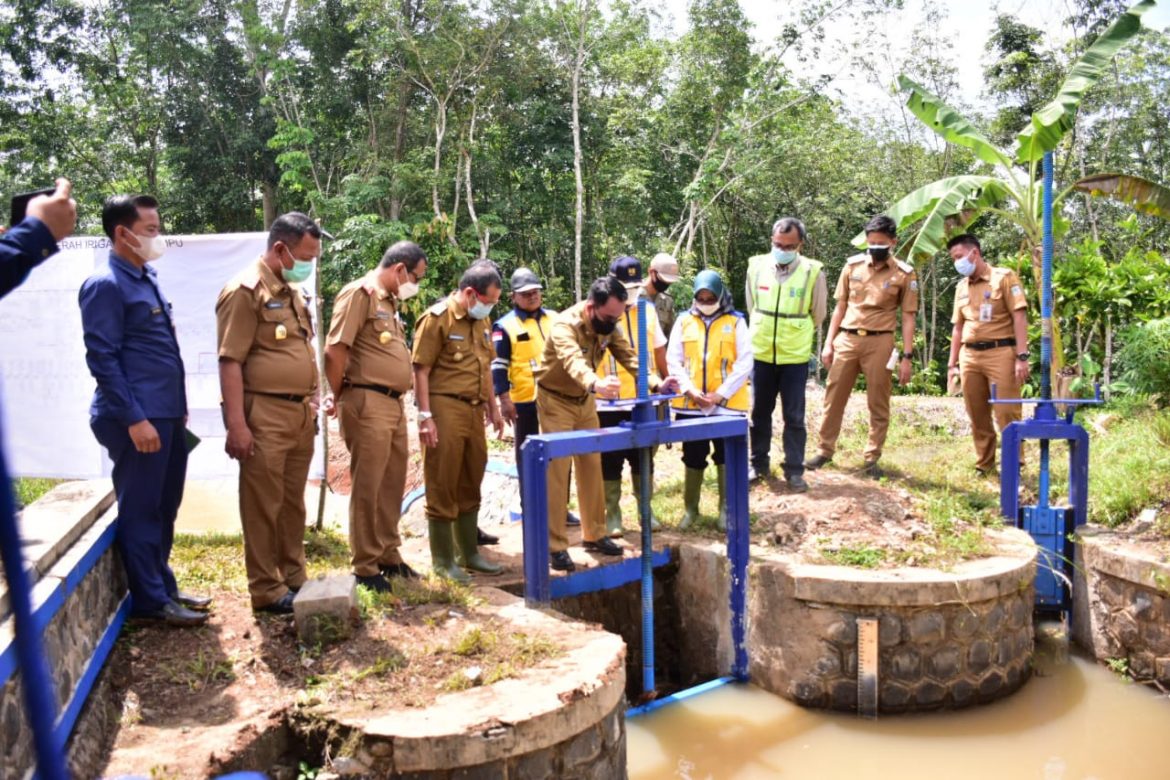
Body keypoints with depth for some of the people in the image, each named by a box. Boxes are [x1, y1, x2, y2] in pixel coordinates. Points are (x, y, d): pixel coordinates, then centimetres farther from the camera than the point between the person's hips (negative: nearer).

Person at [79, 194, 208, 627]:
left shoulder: (146, 279, 15)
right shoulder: (105, 285, -12)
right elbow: (102, 359, -17)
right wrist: (134, 419, -19)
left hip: (166, 415, 9)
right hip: (138, 420, -9)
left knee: (164, 509, 16)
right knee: (140, 512, 2)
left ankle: (164, 586, 29)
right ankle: (151, 600, 12)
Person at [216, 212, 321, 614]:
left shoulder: (294, 291, 15)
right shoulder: (245, 291, -11)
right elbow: (230, 362, -16)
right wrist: (236, 424, -20)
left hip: (300, 414, 8)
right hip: (265, 415, -8)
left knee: (293, 502, 16)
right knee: (263, 505, 2)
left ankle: (294, 577, 27)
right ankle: (266, 589, 12)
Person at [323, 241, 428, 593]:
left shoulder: (389, 301, 18)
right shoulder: (358, 293, -10)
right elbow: (334, 350, -16)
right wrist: (337, 397, -5)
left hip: (394, 404, 9)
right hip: (367, 404, -9)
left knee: (392, 485, 15)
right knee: (367, 488, 0)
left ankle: (389, 556, 28)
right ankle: (365, 568, 10)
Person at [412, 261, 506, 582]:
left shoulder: (482, 320, 13)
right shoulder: (436, 318, -10)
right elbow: (421, 371, -12)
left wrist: (493, 407, 20)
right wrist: (425, 416, -17)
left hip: (474, 410, 8)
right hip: (445, 409, -7)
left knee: (470, 486, 15)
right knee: (442, 489, 1)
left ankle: (469, 553, 27)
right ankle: (443, 561, 11)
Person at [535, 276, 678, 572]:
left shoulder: (609, 326, -8)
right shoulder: (565, 325, -30)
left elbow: (630, 357, -16)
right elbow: (573, 361, -49)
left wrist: (657, 383, -34)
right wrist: (596, 384, -70)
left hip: (585, 401, 7)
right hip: (555, 401, -6)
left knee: (591, 467, 9)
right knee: (557, 472, -7)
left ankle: (594, 534, 21)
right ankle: (555, 547, -1)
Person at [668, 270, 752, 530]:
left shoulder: (736, 321, 1)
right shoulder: (684, 321, 6)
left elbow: (744, 363, -4)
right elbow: (673, 360, 3)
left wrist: (721, 394, -12)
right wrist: (689, 390, -11)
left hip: (727, 403, -2)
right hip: (690, 403, 2)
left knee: (727, 457, 5)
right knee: (693, 457, 10)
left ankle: (727, 509, 17)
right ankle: (690, 508, 23)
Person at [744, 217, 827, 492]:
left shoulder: (813, 272, -9)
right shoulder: (756, 266, -3)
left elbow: (818, 315, 5)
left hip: (795, 356, -2)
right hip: (761, 353, 2)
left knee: (794, 416, 3)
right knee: (759, 412, 12)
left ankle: (794, 470, 13)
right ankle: (759, 464, 26)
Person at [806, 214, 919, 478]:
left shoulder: (904, 273, -1)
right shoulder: (852, 265, 6)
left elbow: (908, 317, 0)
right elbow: (840, 307, 11)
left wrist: (906, 357, -5)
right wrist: (828, 343, 6)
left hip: (879, 342, -2)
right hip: (846, 339, 2)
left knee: (878, 403, 4)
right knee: (834, 397, 6)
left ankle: (872, 458, 14)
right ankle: (825, 450, 18)